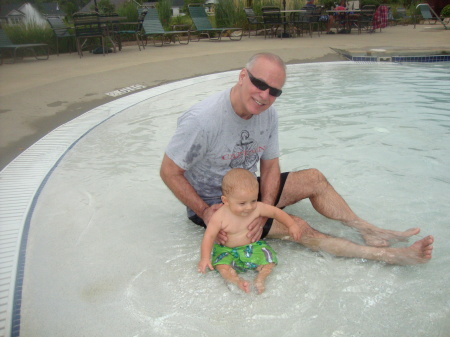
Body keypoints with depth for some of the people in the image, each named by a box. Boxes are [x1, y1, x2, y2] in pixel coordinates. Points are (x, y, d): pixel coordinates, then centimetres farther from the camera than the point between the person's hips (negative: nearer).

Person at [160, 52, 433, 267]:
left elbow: (270, 165, -2)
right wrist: (205, 213, -26)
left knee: (314, 178, -3)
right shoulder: (203, 120, -29)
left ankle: (369, 231, 10)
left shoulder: (268, 114, -8)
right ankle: (385, 255, -7)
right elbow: (169, 172, -21)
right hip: (212, 204, -7)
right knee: (298, 227, -16)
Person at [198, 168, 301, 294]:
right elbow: (209, 236, -18)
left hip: (253, 246, 3)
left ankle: (260, 279, -3)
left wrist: (291, 225, -6)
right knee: (222, 266, -29)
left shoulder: (257, 208, -14)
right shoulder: (220, 217, -22)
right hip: (227, 250, -2)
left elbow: (276, 212, 0)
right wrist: (205, 258, -27)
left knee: (268, 261, -18)